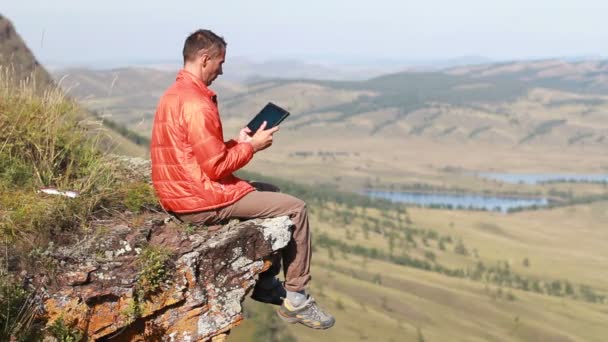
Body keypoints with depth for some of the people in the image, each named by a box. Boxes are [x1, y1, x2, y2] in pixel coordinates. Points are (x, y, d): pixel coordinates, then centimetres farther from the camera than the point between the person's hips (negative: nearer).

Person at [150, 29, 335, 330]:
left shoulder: (173, 95, 12)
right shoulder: (197, 104, -22)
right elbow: (217, 167, -21)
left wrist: (239, 142, 10)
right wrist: (252, 146, -7)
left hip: (180, 196, 11)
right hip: (203, 202, -11)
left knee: (272, 194, 27)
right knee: (295, 208, -3)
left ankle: (266, 283, 27)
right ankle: (295, 297, 4)